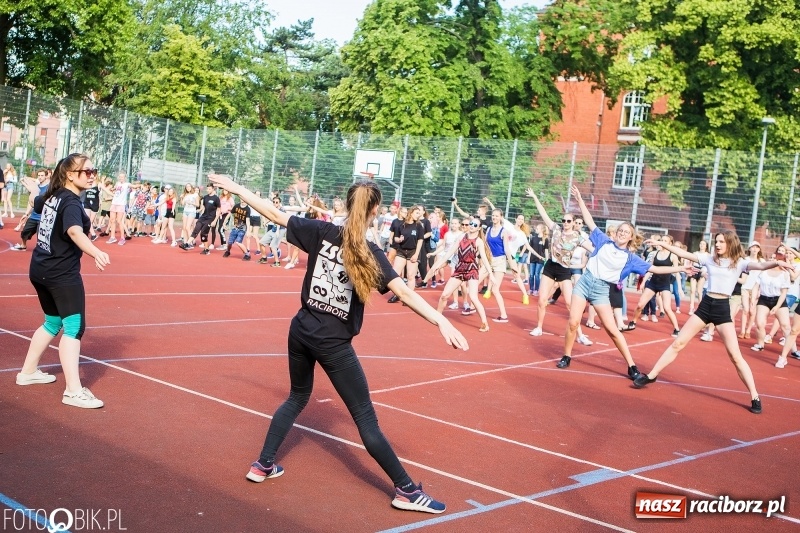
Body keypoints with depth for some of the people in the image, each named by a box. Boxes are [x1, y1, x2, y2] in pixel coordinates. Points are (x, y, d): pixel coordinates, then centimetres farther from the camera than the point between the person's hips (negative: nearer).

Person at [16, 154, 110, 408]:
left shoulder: (52, 196, 9)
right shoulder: (72, 203, -19)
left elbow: (38, 204, 34)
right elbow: (75, 231, -40)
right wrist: (96, 253, -58)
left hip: (40, 270, 10)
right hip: (62, 273, -10)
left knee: (53, 322, 24)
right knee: (74, 327, -12)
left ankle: (28, 372, 35)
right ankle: (74, 391, -18)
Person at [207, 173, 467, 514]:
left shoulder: (320, 232, -3)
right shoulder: (370, 254, -12)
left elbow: (274, 214, 1)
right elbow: (403, 292, -24)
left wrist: (235, 188, 11)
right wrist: (441, 321, -32)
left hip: (301, 331, 5)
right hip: (333, 343, -5)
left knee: (297, 397, 28)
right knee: (366, 419, 1)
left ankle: (263, 466, 33)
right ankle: (406, 491, 8)